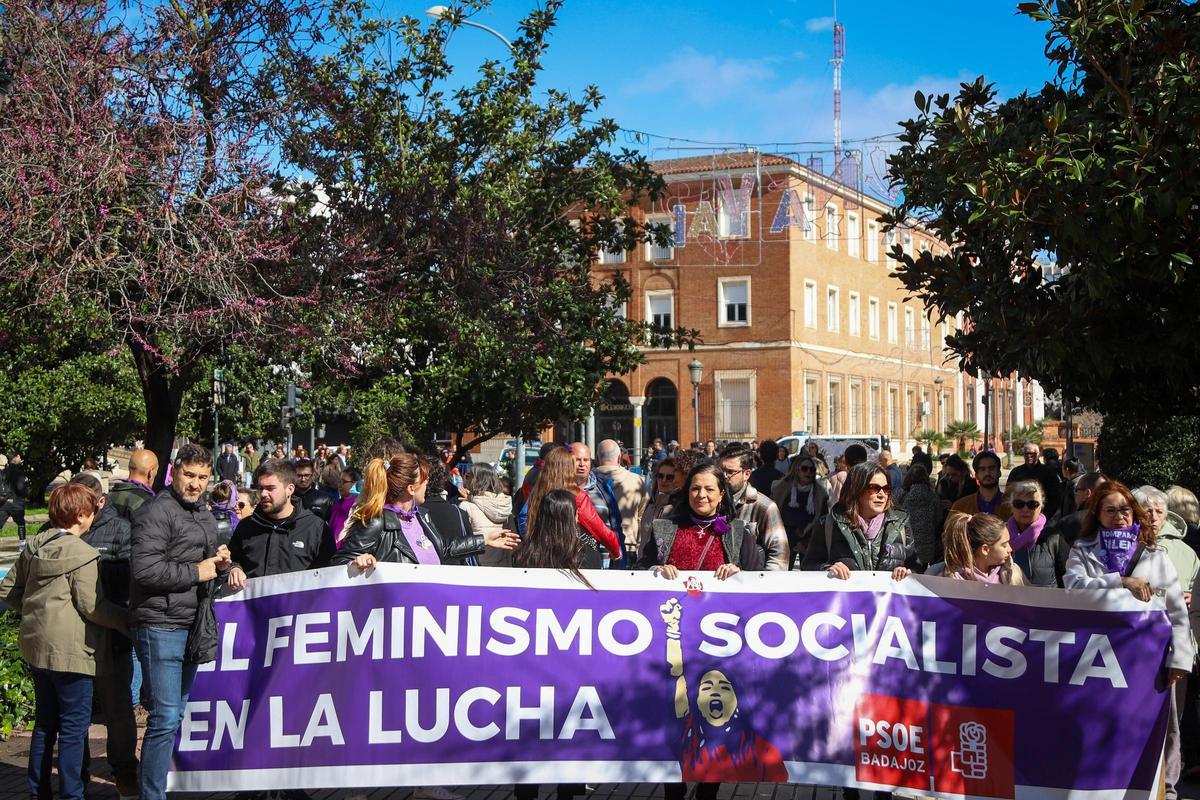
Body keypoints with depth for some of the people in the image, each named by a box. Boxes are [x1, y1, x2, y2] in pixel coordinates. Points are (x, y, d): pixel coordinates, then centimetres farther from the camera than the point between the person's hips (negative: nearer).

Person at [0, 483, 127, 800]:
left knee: (45, 723, 19)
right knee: (74, 727, 1)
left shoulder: (34, 547, 8)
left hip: (35, 647, 8)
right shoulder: (83, 555, -17)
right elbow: (91, 606, -18)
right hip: (70, 652, -8)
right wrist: (127, 621, -8)